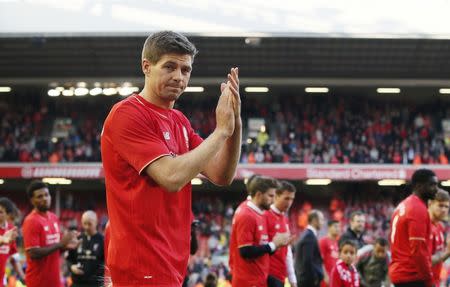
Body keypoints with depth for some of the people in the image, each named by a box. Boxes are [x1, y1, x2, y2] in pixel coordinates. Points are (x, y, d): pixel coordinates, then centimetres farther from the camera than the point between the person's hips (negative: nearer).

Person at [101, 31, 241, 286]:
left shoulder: (180, 121, 16)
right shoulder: (127, 114, -11)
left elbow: (222, 176, 8)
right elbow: (172, 177, -23)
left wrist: (235, 123, -6)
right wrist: (221, 130, -15)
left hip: (171, 263, 9)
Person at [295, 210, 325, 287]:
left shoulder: (306, 235, 16)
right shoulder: (310, 236, -14)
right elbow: (307, 261, -21)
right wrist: (315, 279, -16)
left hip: (305, 279, 10)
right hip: (310, 280, -10)